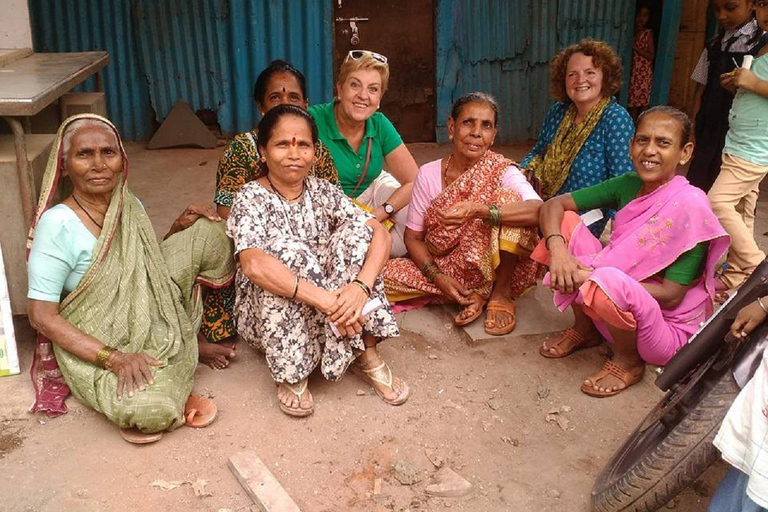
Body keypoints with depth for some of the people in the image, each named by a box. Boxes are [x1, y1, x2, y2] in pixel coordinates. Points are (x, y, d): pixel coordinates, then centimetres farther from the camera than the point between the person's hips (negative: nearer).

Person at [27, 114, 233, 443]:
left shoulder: (131, 206, 0)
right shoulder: (58, 225, -20)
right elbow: (42, 315, -20)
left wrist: (178, 230, -5)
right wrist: (114, 358, -28)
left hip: (150, 323, 7)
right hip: (92, 344, -7)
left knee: (207, 232, -1)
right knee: (149, 409, -37)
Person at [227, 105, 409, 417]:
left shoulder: (323, 192, 0)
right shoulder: (251, 198, -13)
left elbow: (379, 234, -13)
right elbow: (253, 264, -33)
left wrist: (361, 285, -33)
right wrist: (325, 299, -40)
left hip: (328, 317, 4)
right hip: (267, 316, -4)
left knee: (356, 229, -16)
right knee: (286, 249, -31)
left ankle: (366, 355, -13)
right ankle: (292, 374, -20)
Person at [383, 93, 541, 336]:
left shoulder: (503, 172, -10)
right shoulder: (428, 174, -2)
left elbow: (538, 210, -30)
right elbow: (413, 237, 1)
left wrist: (477, 210, -44)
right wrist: (437, 276, -18)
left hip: (496, 271, -3)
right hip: (446, 269, 3)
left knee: (508, 198, -26)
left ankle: (501, 293, -11)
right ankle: (476, 294, -7)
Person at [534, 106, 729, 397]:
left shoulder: (689, 206, -20)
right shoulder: (627, 185, -3)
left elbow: (671, 295, -22)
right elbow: (554, 205, -3)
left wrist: (595, 279, -28)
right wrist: (557, 248, -23)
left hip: (667, 330, -6)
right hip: (619, 307, 6)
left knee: (606, 283, -38)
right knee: (565, 222, -8)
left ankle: (628, 361, -5)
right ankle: (585, 329, 7)